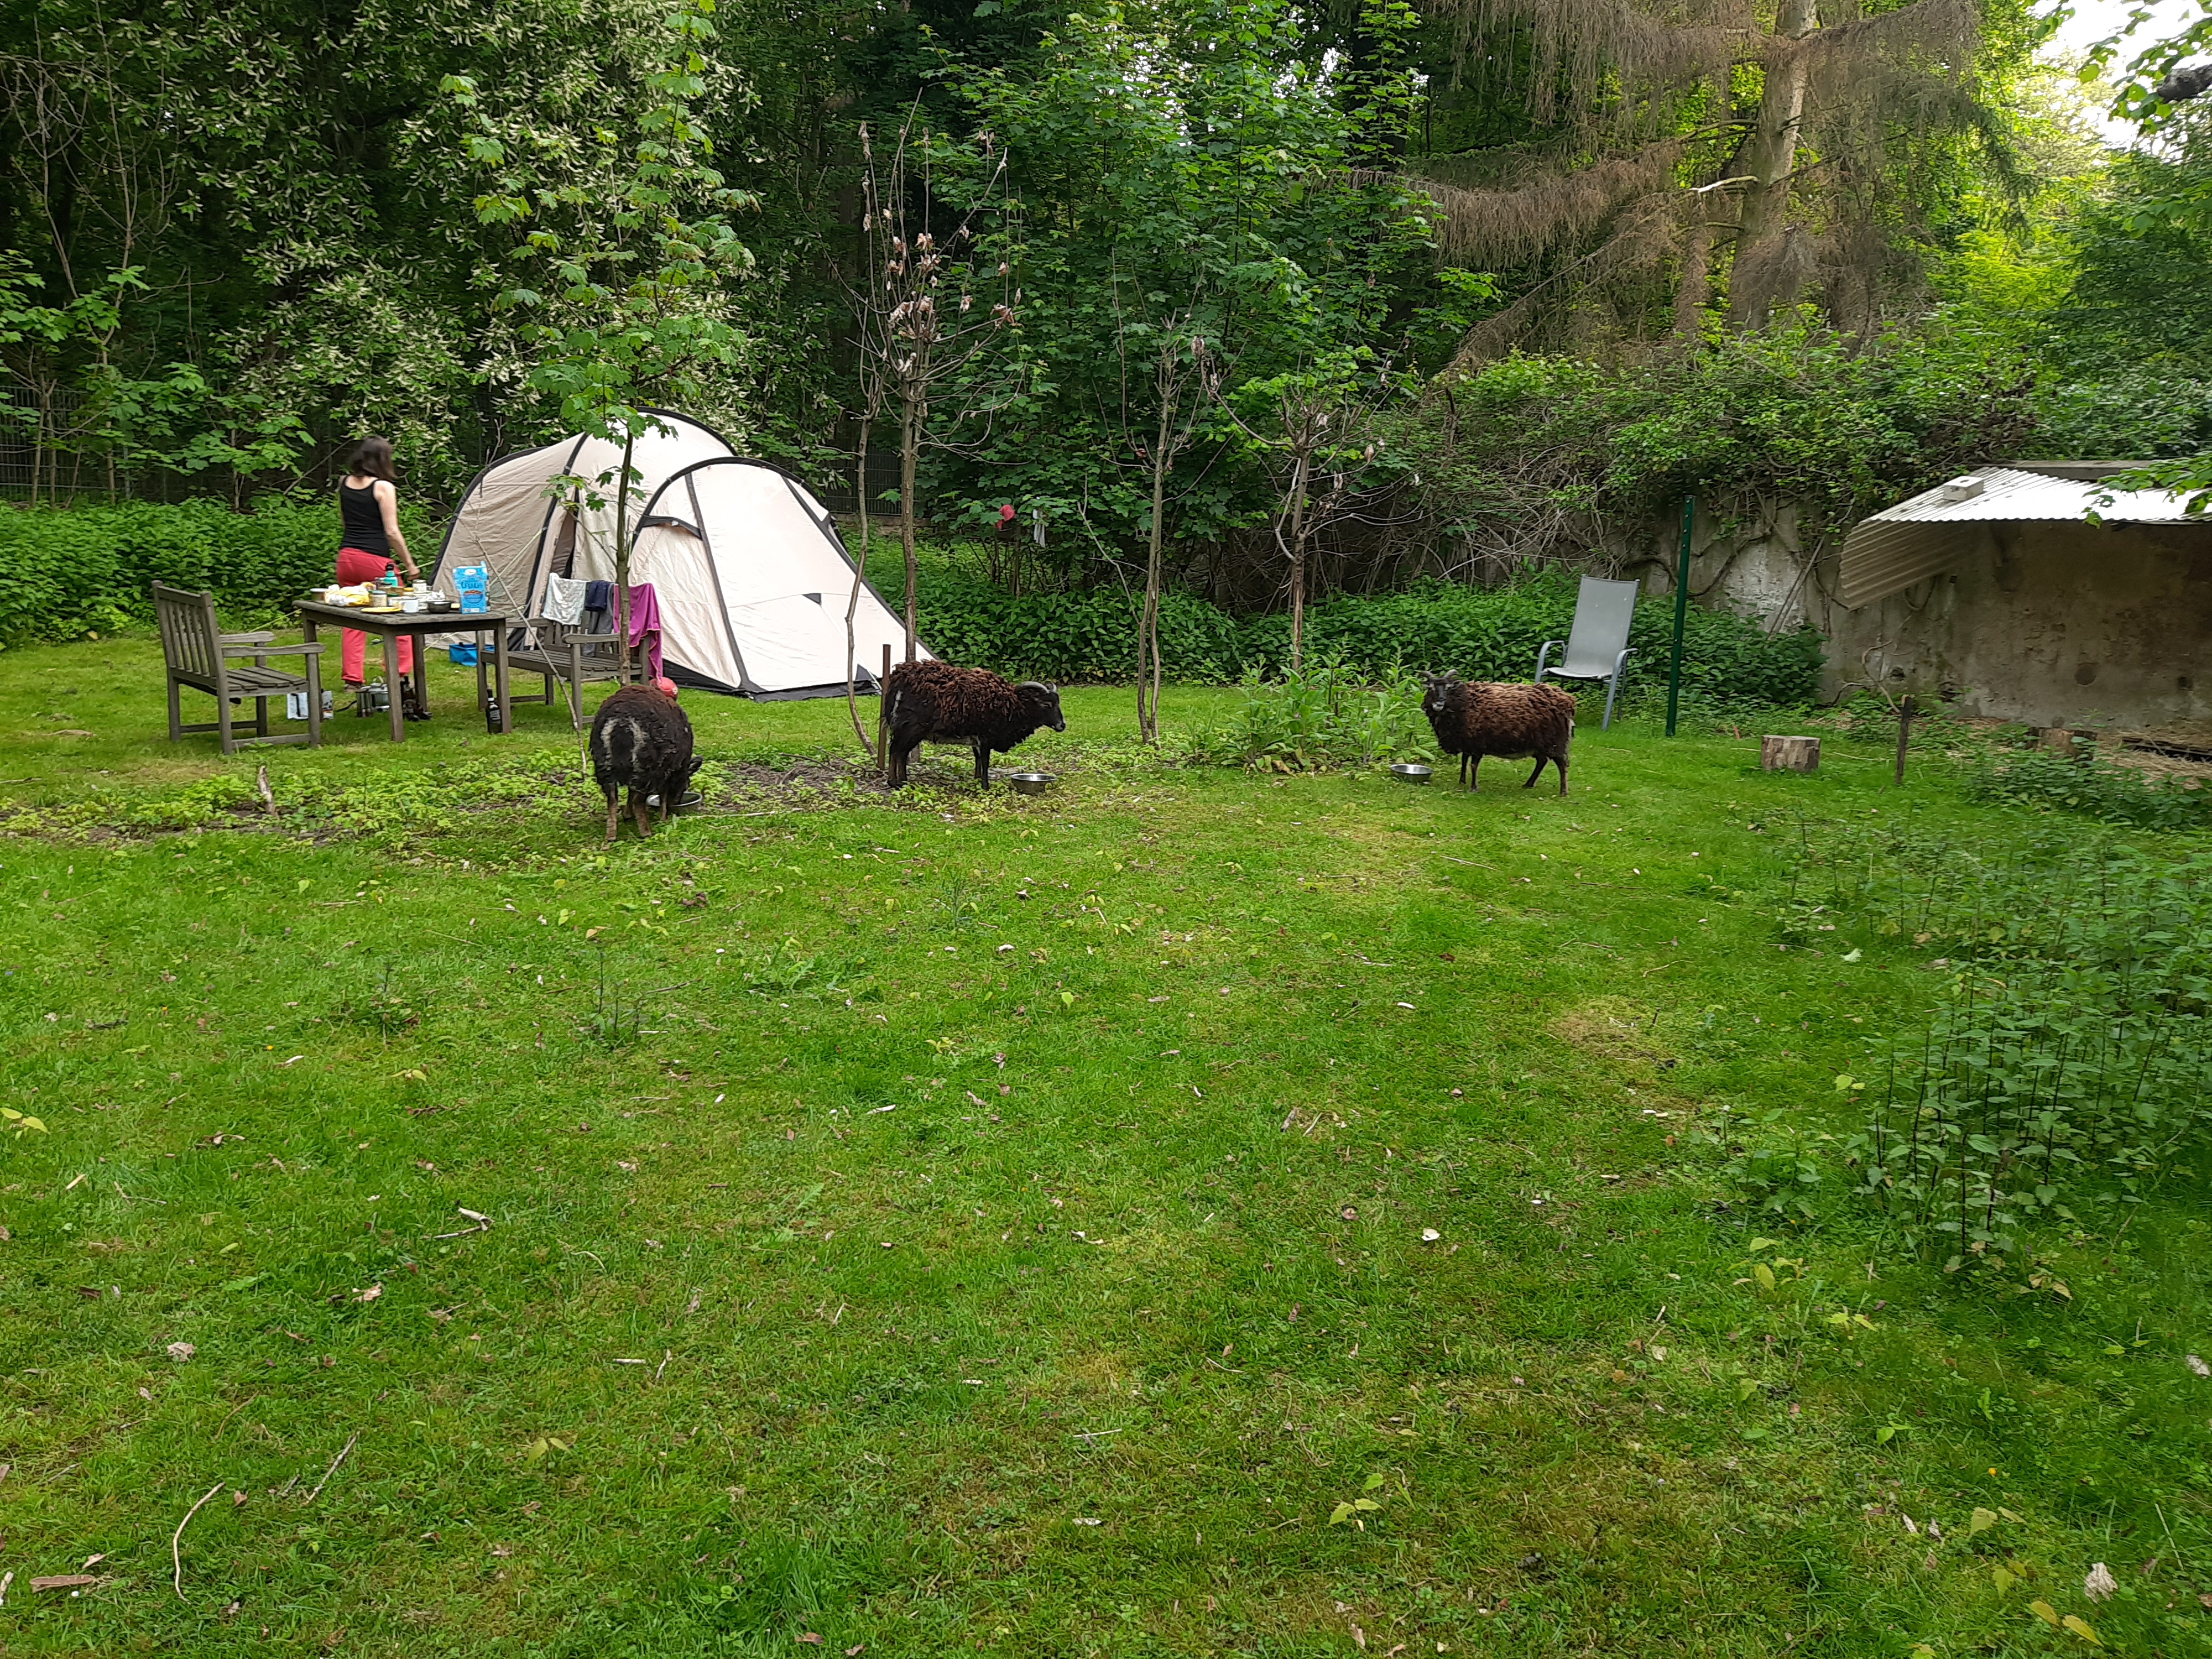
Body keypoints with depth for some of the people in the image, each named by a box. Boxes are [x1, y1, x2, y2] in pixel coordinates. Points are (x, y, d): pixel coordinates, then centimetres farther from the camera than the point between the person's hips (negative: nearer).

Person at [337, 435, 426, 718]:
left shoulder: (344, 483, 10)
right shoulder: (384, 487, -9)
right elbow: (392, 532, -10)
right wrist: (410, 564, -4)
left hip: (346, 556, 6)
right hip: (375, 560, -6)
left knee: (353, 622, 11)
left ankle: (353, 681, 10)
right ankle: (401, 679, -1)